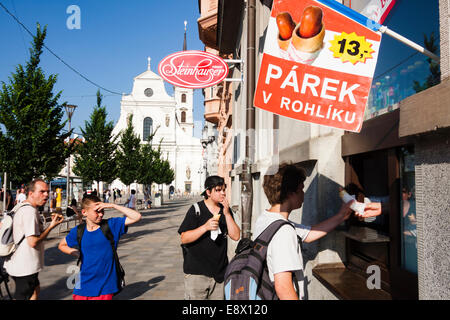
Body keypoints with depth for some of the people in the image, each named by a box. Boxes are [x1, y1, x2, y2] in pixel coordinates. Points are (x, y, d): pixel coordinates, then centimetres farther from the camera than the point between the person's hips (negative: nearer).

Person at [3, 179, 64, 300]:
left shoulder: (21, 207, 11)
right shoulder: (30, 211, -22)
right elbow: (33, 242, -26)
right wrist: (51, 226, -16)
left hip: (17, 264, 10)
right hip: (25, 268, -10)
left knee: (35, 289, 26)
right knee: (22, 297, 3)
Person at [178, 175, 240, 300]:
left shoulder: (226, 211, 8)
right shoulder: (196, 210, -5)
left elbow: (236, 236, -1)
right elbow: (184, 239, -11)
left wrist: (227, 214, -10)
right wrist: (205, 227, -23)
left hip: (220, 273, 4)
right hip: (197, 272, -4)